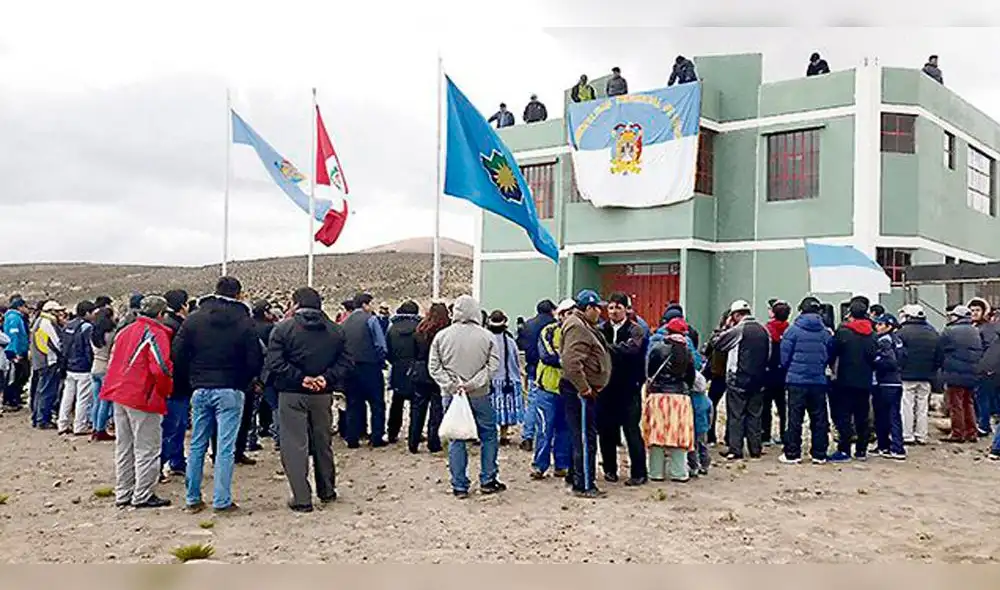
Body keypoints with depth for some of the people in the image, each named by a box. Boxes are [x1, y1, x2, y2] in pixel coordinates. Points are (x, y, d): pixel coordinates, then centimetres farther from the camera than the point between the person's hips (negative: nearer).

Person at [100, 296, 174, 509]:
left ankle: (123, 494, 22)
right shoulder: (156, 334, -12)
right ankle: (143, 496, 3)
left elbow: (113, 362, 17)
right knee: (147, 449, 0)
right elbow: (162, 368, -21)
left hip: (119, 395, 8)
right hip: (143, 397, -8)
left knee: (124, 448, 15)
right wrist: (166, 390, -6)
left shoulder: (125, 331, 13)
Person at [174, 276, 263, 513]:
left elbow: (178, 355, 0)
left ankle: (193, 498, 17)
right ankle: (222, 501, 1)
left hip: (200, 390, 3)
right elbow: (255, 361, -7)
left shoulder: (194, 319, 2)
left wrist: (192, 379, 12)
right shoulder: (244, 322, -6)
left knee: (197, 445, 12)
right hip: (230, 391, -3)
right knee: (226, 447, 0)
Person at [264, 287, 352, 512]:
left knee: (295, 445, 0)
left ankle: (301, 499, -1)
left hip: (292, 394, -4)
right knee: (322, 442, 17)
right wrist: (327, 377, -11)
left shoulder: (284, 329, -7)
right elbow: (345, 362, -2)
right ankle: (327, 491, 30)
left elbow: (275, 363, -16)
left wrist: (300, 378, -14)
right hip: (323, 395, 4)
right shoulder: (335, 331, 5)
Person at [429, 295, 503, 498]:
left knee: (456, 439, 8)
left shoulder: (442, 336, -2)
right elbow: (493, 366, -10)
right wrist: (473, 384, -11)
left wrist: (451, 385, -7)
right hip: (480, 396, -1)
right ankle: (487, 481, 18)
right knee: (488, 436, 15)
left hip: (451, 395, 2)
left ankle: (459, 486, 11)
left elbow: (434, 367, -3)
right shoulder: (486, 336, -7)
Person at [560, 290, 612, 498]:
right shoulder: (577, 327, -16)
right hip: (581, 391, -11)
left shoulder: (586, 326, 19)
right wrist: (584, 388, -24)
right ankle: (584, 486, -2)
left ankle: (577, 480, 26)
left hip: (585, 390, 11)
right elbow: (571, 361, -27)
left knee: (582, 437, 17)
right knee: (585, 439, -7)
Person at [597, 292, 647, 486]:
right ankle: (610, 469, 23)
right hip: (606, 388, 3)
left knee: (632, 430, -1)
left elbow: (630, 349, -20)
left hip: (629, 388, -3)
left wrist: (606, 347, -28)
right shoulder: (602, 330, 7)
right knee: (606, 430, 9)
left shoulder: (635, 331, -1)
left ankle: (639, 472, 8)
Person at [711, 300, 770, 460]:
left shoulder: (738, 330, -12)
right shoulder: (764, 330, 8)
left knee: (736, 415, 0)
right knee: (754, 415, 12)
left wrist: (727, 327, 3)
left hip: (738, 380, -6)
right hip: (758, 381, 6)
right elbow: (769, 354, 14)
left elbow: (717, 344, -7)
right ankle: (755, 449, 15)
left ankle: (735, 450, -2)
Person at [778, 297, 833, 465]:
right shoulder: (825, 332, 2)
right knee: (819, 418, 9)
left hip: (797, 380, -3)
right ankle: (819, 454, 12)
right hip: (819, 380, 3)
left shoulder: (793, 330, -7)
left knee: (795, 418, 2)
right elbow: (830, 356, 9)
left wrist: (788, 370, 14)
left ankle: (792, 454, 4)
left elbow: (784, 356, -4)